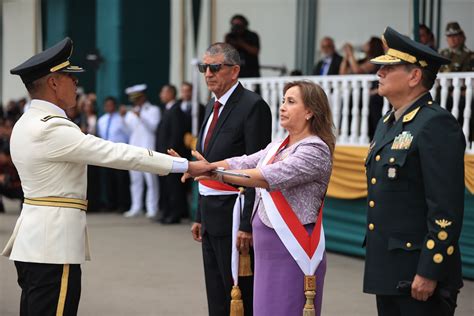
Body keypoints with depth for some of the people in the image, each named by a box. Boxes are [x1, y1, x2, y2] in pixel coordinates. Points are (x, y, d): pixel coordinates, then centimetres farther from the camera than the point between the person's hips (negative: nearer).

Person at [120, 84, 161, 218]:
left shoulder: (153, 110, 3)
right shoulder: (132, 112, 19)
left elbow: (154, 127, -9)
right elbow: (129, 130, 14)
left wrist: (140, 116, -18)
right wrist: (124, 117, 3)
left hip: (148, 148, -6)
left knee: (151, 179, -6)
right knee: (135, 179, 7)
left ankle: (152, 209, -4)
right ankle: (136, 208, 13)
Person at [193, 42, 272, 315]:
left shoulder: (253, 106, -12)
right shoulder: (212, 106, 15)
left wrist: (247, 224, -21)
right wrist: (200, 217, 18)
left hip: (234, 221, -9)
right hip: (212, 221, 9)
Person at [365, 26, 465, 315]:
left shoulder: (437, 124, -14)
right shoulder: (387, 124, 15)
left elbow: (447, 210, -19)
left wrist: (429, 272, -21)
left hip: (420, 273, -9)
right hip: (387, 271, 9)